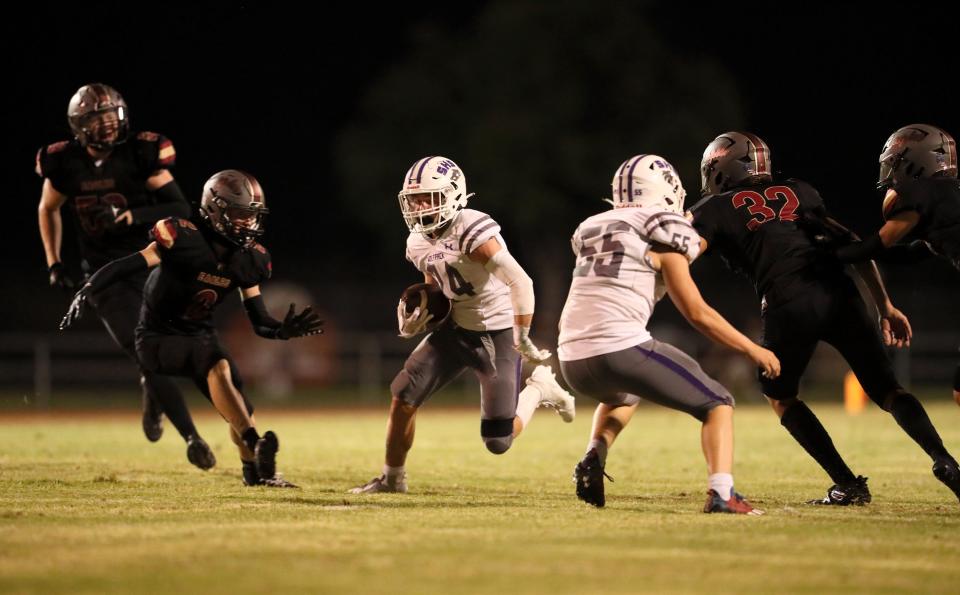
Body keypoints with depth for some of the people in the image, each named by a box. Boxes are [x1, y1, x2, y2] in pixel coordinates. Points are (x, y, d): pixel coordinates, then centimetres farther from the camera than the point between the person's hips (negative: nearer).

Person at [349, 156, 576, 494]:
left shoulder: (472, 232, -27)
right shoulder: (419, 242, 0)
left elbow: (521, 283, -29)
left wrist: (522, 340, -27)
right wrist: (415, 321, -2)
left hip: (497, 336, -7)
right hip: (457, 329, 7)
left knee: (497, 442, -4)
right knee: (404, 396, -6)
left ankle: (537, 391, 25)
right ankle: (392, 478, 13)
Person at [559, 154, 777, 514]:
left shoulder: (592, 232, 18)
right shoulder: (661, 235, 1)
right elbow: (696, 313, 2)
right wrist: (753, 349, 12)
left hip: (573, 359, 6)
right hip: (620, 349, -6)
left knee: (622, 395, 40)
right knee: (717, 403, 10)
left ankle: (594, 458, 12)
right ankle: (721, 493, -13)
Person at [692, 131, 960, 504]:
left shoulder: (714, 210, 15)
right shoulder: (796, 192, 27)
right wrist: (884, 306, 24)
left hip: (789, 305, -3)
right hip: (838, 292, 3)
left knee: (779, 395, 20)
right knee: (887, 389, 12)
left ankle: (847, 484, 9)